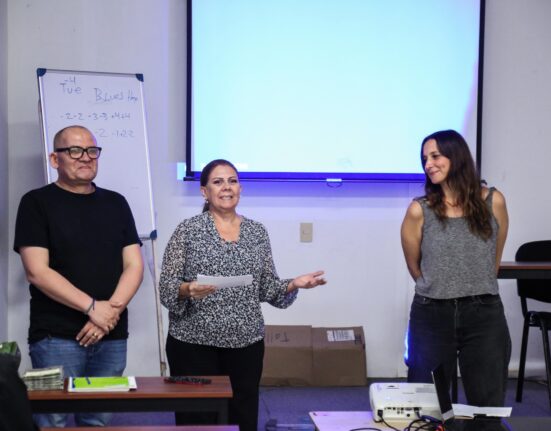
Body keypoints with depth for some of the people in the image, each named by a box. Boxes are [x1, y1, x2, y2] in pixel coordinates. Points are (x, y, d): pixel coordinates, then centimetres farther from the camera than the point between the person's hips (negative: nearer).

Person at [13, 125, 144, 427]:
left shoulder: (115, 203, 13)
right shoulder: (37, 203, 0)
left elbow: (134, 265, 7)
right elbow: (37, 272, -10)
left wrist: (112, 309, -10)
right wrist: (93, 307, -14)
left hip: (112, 337, 4)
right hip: (56, 338, -4)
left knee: (98, 421, 9)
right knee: (54, 421, -2)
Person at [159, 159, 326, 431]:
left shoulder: (257, 232, 7)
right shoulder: (188, 230, -2)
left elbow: (267, 288, 9)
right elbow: (167, 287, -5)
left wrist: (293, 285, -8)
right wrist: (187, 290, -25)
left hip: (245, 344, 3)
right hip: (194, 343, -3)